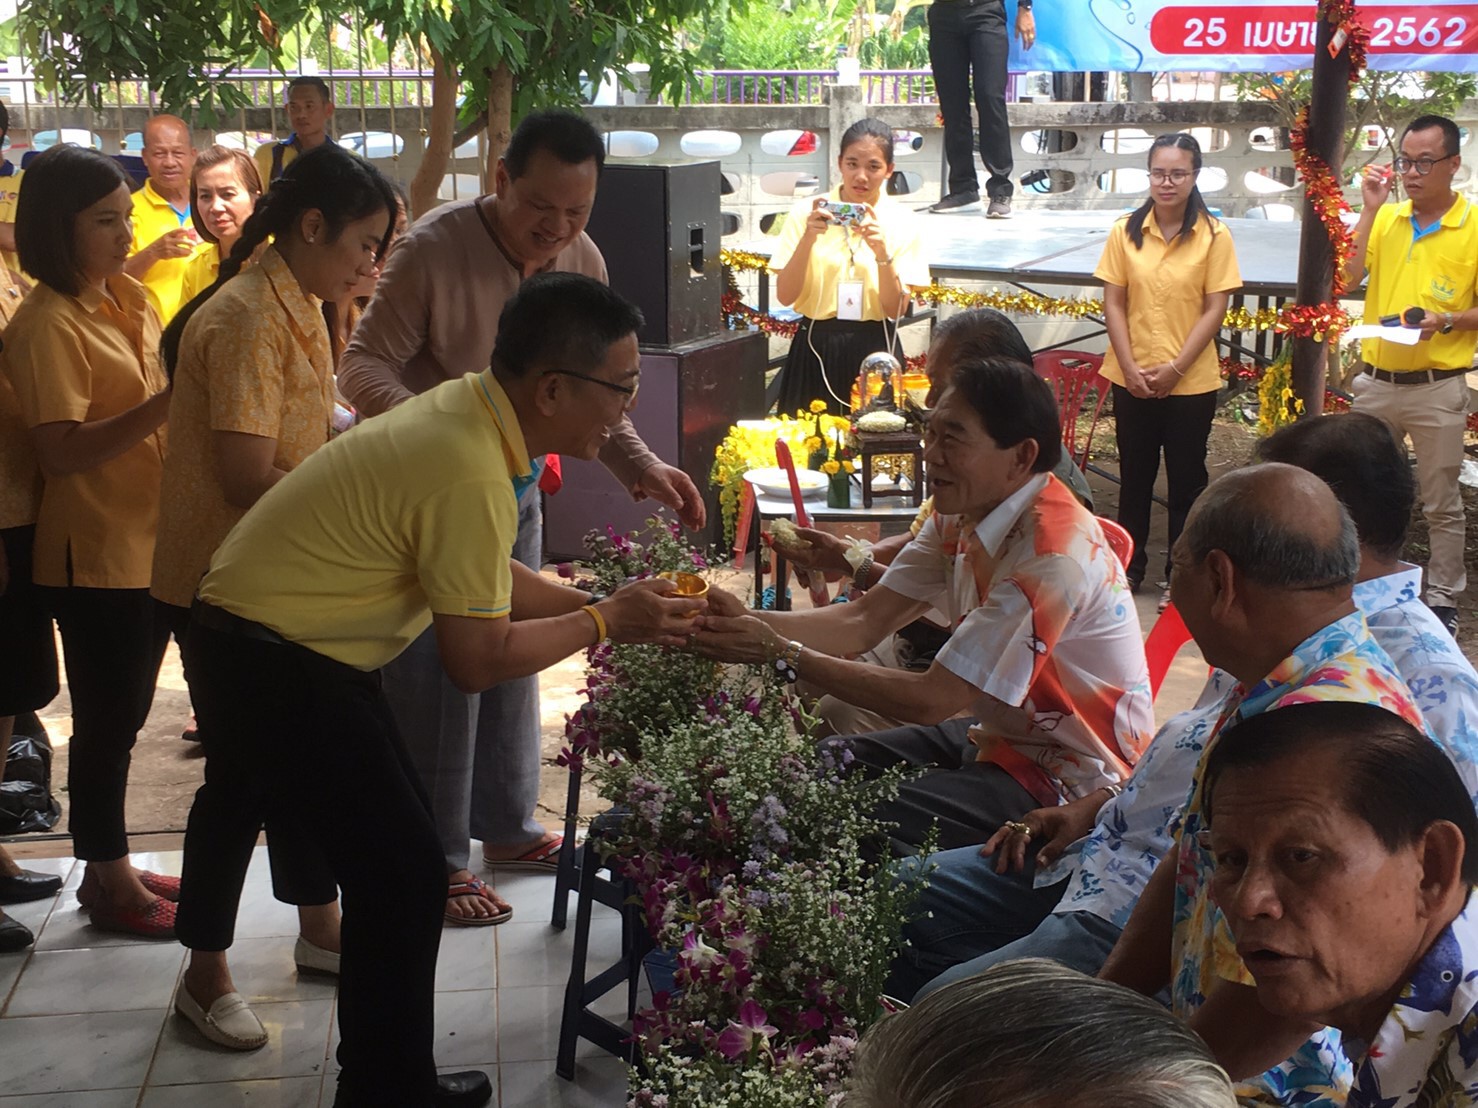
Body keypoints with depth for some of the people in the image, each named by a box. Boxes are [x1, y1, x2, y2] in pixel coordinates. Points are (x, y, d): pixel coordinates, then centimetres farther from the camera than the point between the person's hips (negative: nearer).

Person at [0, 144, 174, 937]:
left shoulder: (128, 297, 8)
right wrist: (165, 403, -29)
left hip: (152, 538, 8)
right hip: (95, 552, -8)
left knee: (124, 713, 16)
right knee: (107, 719, 4)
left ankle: (112, 866, 29)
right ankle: (109, 883, 18)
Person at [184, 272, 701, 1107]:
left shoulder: (471, 409, 1)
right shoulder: (474, 475, -27)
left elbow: (482, 581, 11)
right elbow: (479, 660, -20)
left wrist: (602, 604, 3)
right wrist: (607, 621, -10)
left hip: (288, 642, 10)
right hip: (268, 663, -10)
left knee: (393, 862, 16)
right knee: (407, 874, -5)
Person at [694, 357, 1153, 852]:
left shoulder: (1054, 556, -29)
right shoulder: (962, 514, 0)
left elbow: (931, 700, -27)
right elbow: (864, 620, -5)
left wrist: (780, 653, -27)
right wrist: (748, 621, -21)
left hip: (1071, 778, -9)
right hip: (1000, 736, 9)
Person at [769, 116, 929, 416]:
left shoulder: (901, 223, 0)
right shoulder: (806, 213, -1)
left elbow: (896, 309, -6)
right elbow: (785, 295, -7)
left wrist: (882, 253, -20)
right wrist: (808, 238, -19)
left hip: (874, 350, 0)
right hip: (816, 349, 0)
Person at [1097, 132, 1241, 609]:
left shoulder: (1214, 236, -6)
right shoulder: (1126, 231, 0)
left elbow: (1214, 310, -7)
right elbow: (1114, 304, 0)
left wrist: (1175, 367, -13)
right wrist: (1131, 368, -9)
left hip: (1191, 382, -2)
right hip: (1132, 379, 2)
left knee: (1186, 479, 7)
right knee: (1135, 475, 13)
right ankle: (1130, 566, 27)